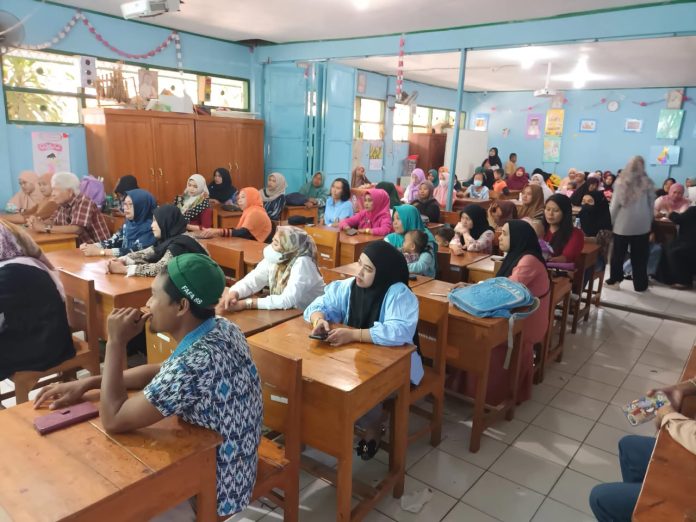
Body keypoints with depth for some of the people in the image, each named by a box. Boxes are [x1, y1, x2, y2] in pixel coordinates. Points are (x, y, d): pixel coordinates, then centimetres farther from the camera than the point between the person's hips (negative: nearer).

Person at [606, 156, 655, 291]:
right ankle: (640, 285, 14)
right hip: (642, 225, 1)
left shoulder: (621, 182, -7)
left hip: (623, 223, -1)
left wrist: (611, 221, 4)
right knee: (639, 256, 8)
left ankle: (614, 279, 20)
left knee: (618, 253, 12)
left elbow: (614, 205, -6)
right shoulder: (648, 183, -2)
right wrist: (649, 221, 15)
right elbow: (651, 205, 5)